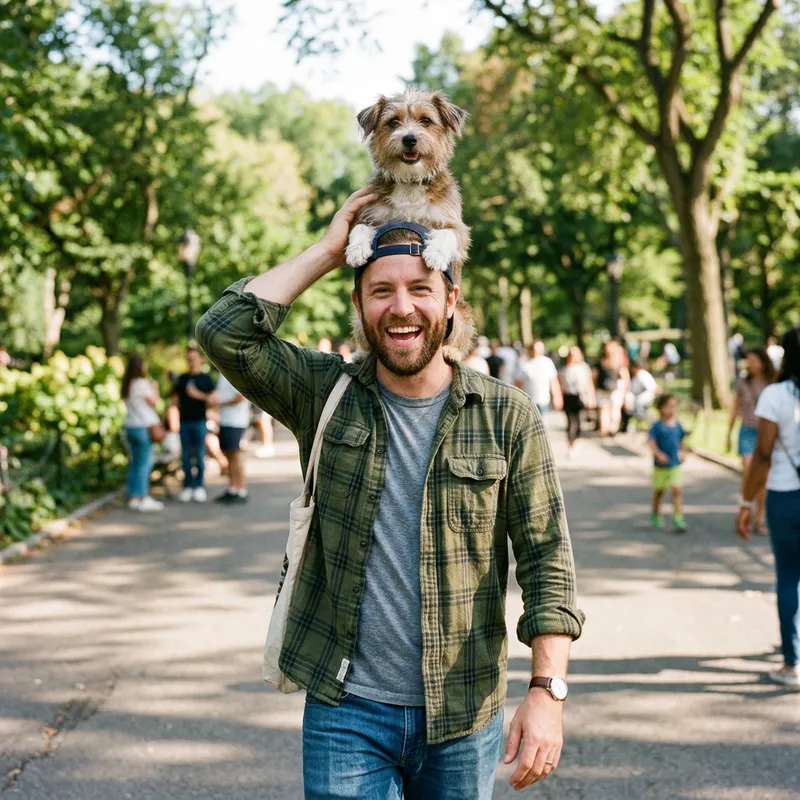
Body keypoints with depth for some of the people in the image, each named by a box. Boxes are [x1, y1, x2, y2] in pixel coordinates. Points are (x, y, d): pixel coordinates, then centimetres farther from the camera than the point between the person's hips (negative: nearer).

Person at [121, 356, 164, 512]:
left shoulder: (127, 385, 12)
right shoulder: (142, 383, -12)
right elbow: (154, 402, -6)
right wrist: (154, 389, 8)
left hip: (130, 427, 8)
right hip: (144, 427, -8)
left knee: (134, 464, 11)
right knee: (144, 463, -4)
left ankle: (133, 498, 13)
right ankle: (144, 498, -4)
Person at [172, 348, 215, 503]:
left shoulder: (205, 378, 3)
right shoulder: (182, 378, 13)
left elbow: (212, 398, -3)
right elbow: (176, 397, 20)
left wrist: (198, 394, -16)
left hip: (199, 421, -3)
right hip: (184, 421, 3)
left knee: (199, 455, -1)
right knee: (186, 455, 4)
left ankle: (200, 486, 4)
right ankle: (188, 486, 8)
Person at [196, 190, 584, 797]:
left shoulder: (508, 417, -3)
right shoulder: (326, 395, 0)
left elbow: (546, 559, -4)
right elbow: (225, 334, -13)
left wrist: (547, 691, -12)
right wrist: (328, 251, -8)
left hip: (463, 718, 0)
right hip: (345, 711, 0)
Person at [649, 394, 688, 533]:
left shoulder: (677, 425, 4)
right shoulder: (657, 426, -10)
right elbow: (652, 442, -17)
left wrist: (683, 453, 7)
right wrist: (658, 454, -31)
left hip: (676, 464, 2)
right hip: (660, 465, -2)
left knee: (677, 490, -10)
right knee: (659, 491, 13)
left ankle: (678, 519, -11)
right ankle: (656, 516, 33)